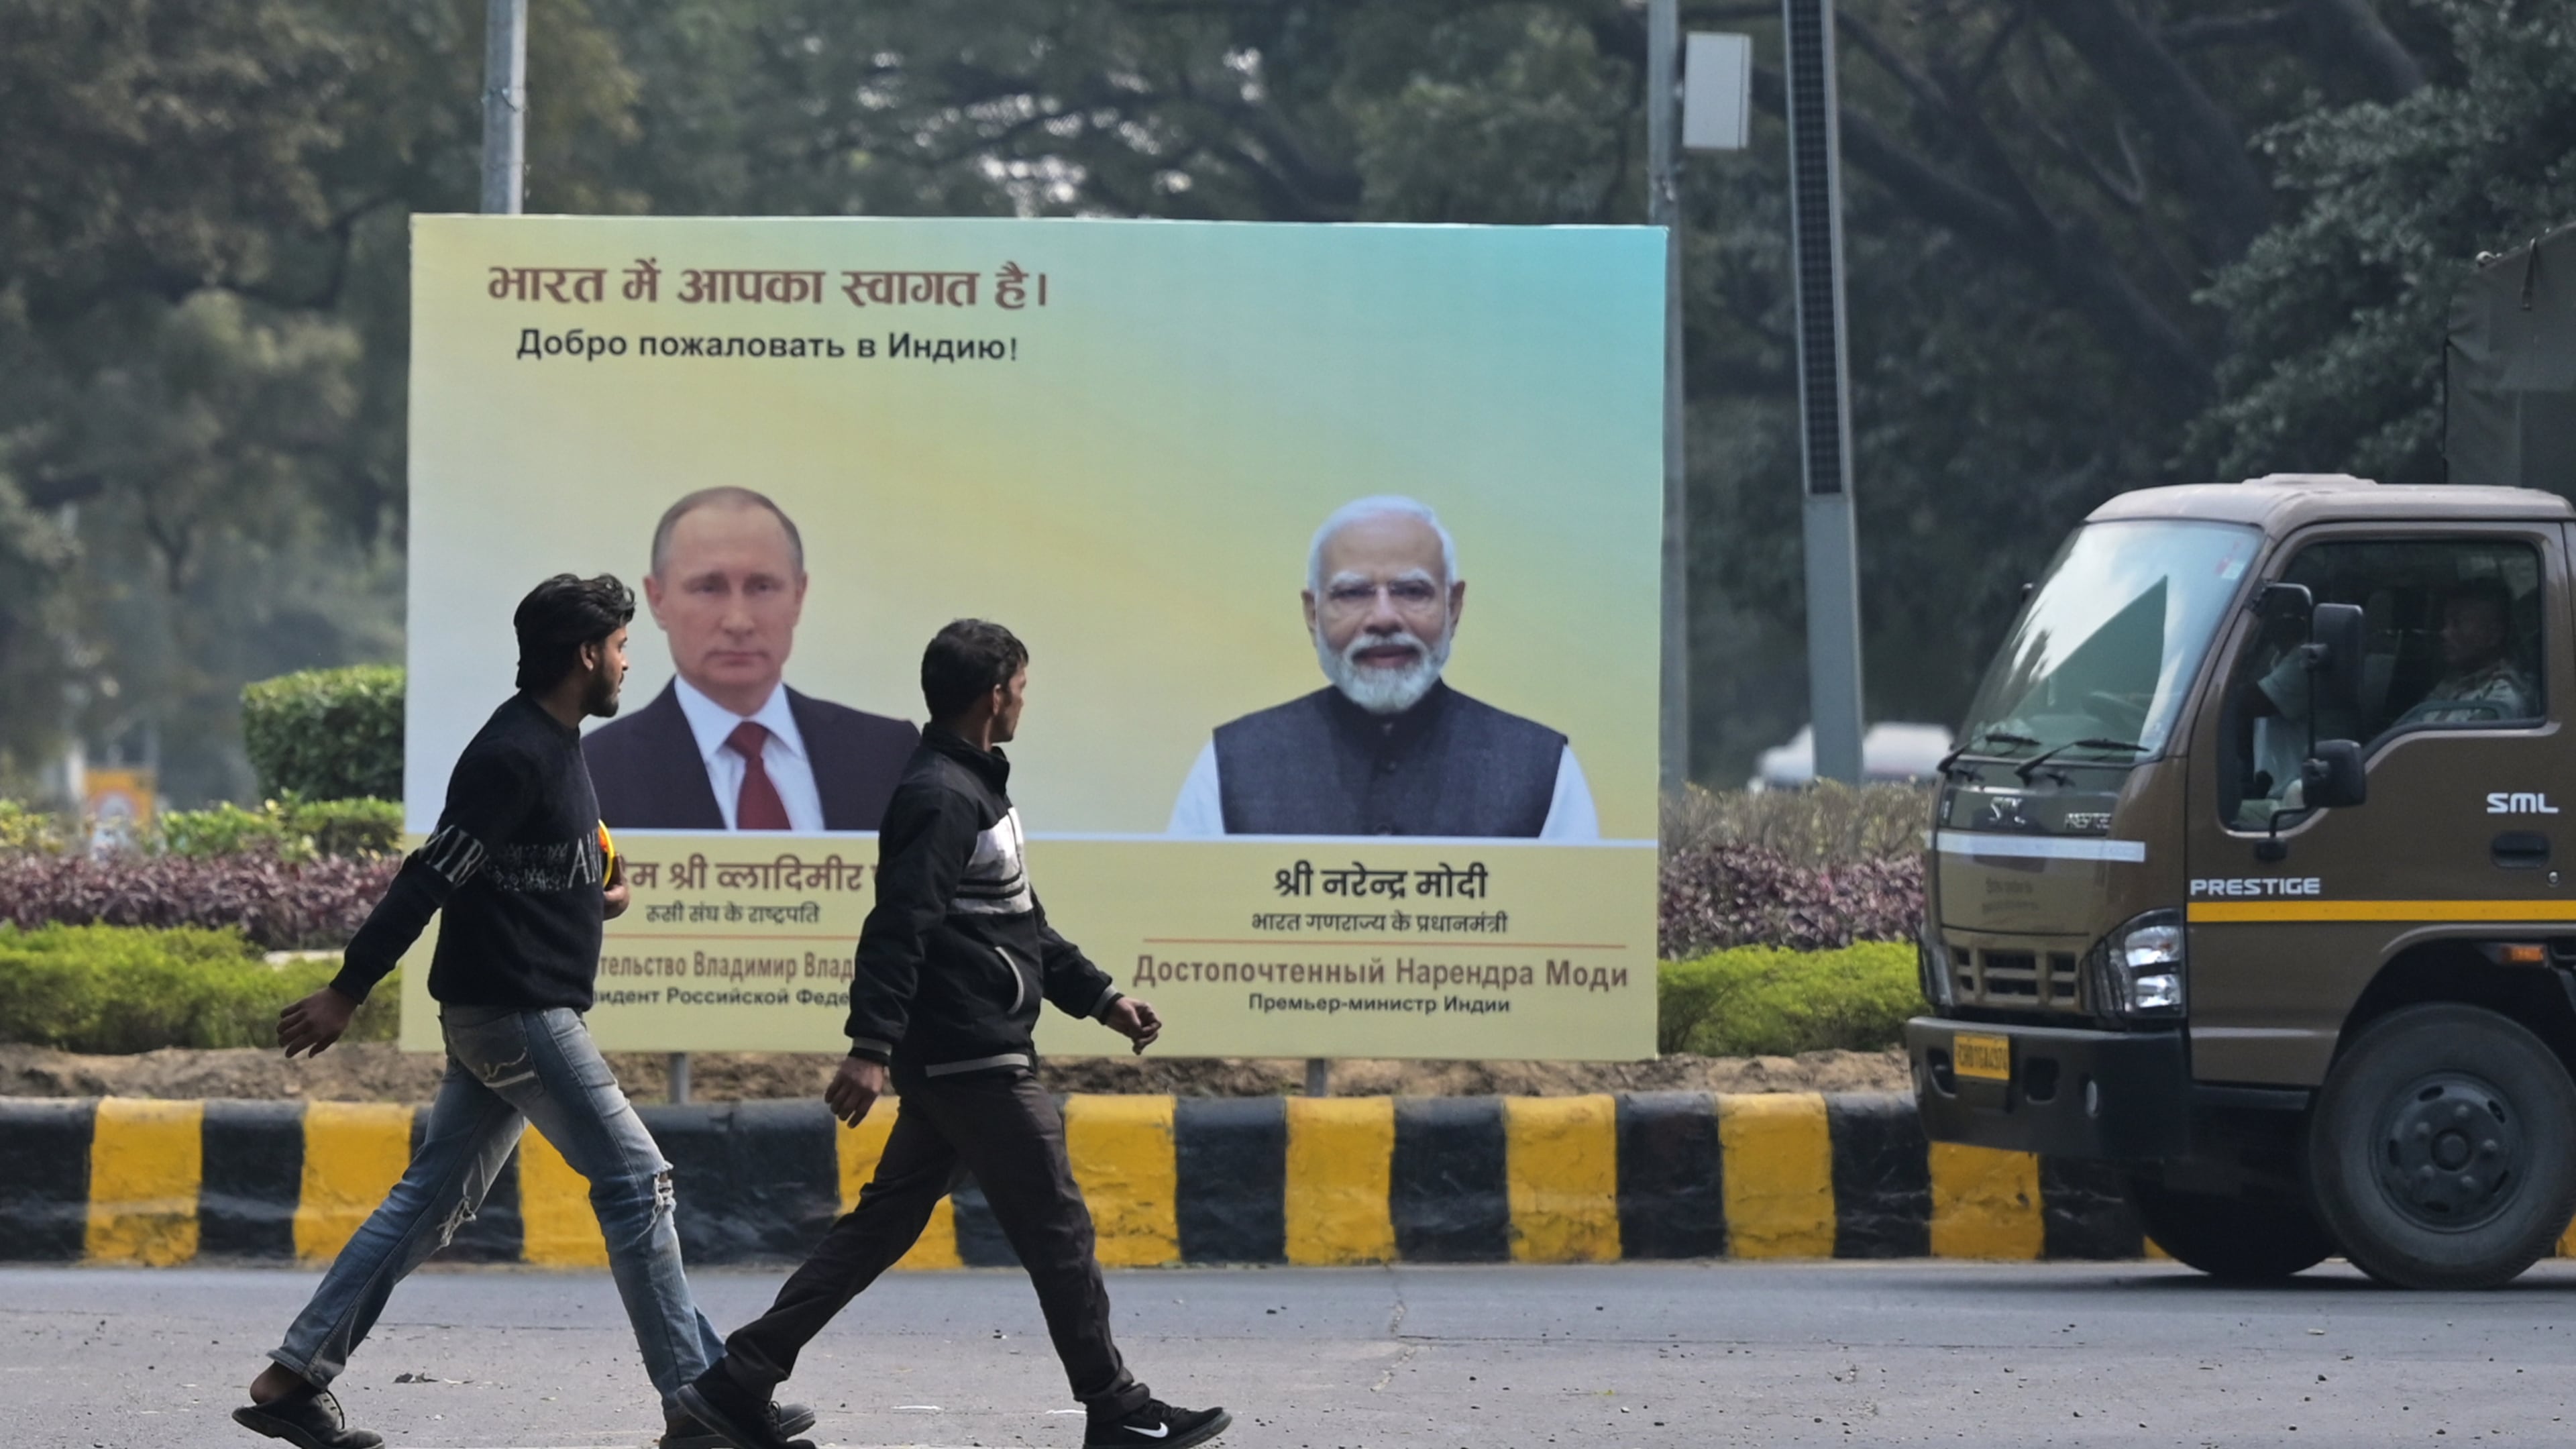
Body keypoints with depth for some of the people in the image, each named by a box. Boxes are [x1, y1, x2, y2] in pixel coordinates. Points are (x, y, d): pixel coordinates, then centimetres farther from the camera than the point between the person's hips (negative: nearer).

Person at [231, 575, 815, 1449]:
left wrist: (595, 892, 7)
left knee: (435, 1198, 10)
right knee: (635, 1181, -6)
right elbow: (430, 878, -20)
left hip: (496, 1014, 10)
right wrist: (346, 994, -21)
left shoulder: (552, 744, 14)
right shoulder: (515, 755, -18)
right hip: (517, 1014, -10)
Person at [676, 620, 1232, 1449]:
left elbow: (1020, 923, 26)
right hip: (973, 1060, -11)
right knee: (1057, 1229, -1)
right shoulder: (943, 799, -15)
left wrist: (1100, 999, 25)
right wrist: (872, 1047, -32)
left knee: (884, 1224, 10)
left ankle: (741, 1381, 8)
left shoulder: (974, 789, 18)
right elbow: (899, 928, -25)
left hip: (957, 1059, 11)